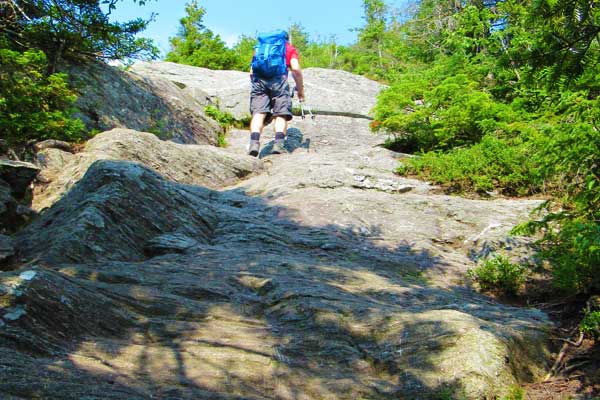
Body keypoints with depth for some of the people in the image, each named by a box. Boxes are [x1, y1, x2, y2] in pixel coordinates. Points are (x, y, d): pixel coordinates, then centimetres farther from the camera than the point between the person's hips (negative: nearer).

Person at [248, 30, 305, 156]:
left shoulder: (260, 46, 34)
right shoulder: (290, 48, 25)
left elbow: (251, 72, 23)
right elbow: (296, 69, 6)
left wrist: (256, 84, 35)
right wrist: (301, 89, 14)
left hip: (258, 79, 2)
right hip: (278, 78, -2)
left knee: (258, 113, -7)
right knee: (281, 115, -3)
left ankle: (254, 143, -27)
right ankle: (278, 144, -21)